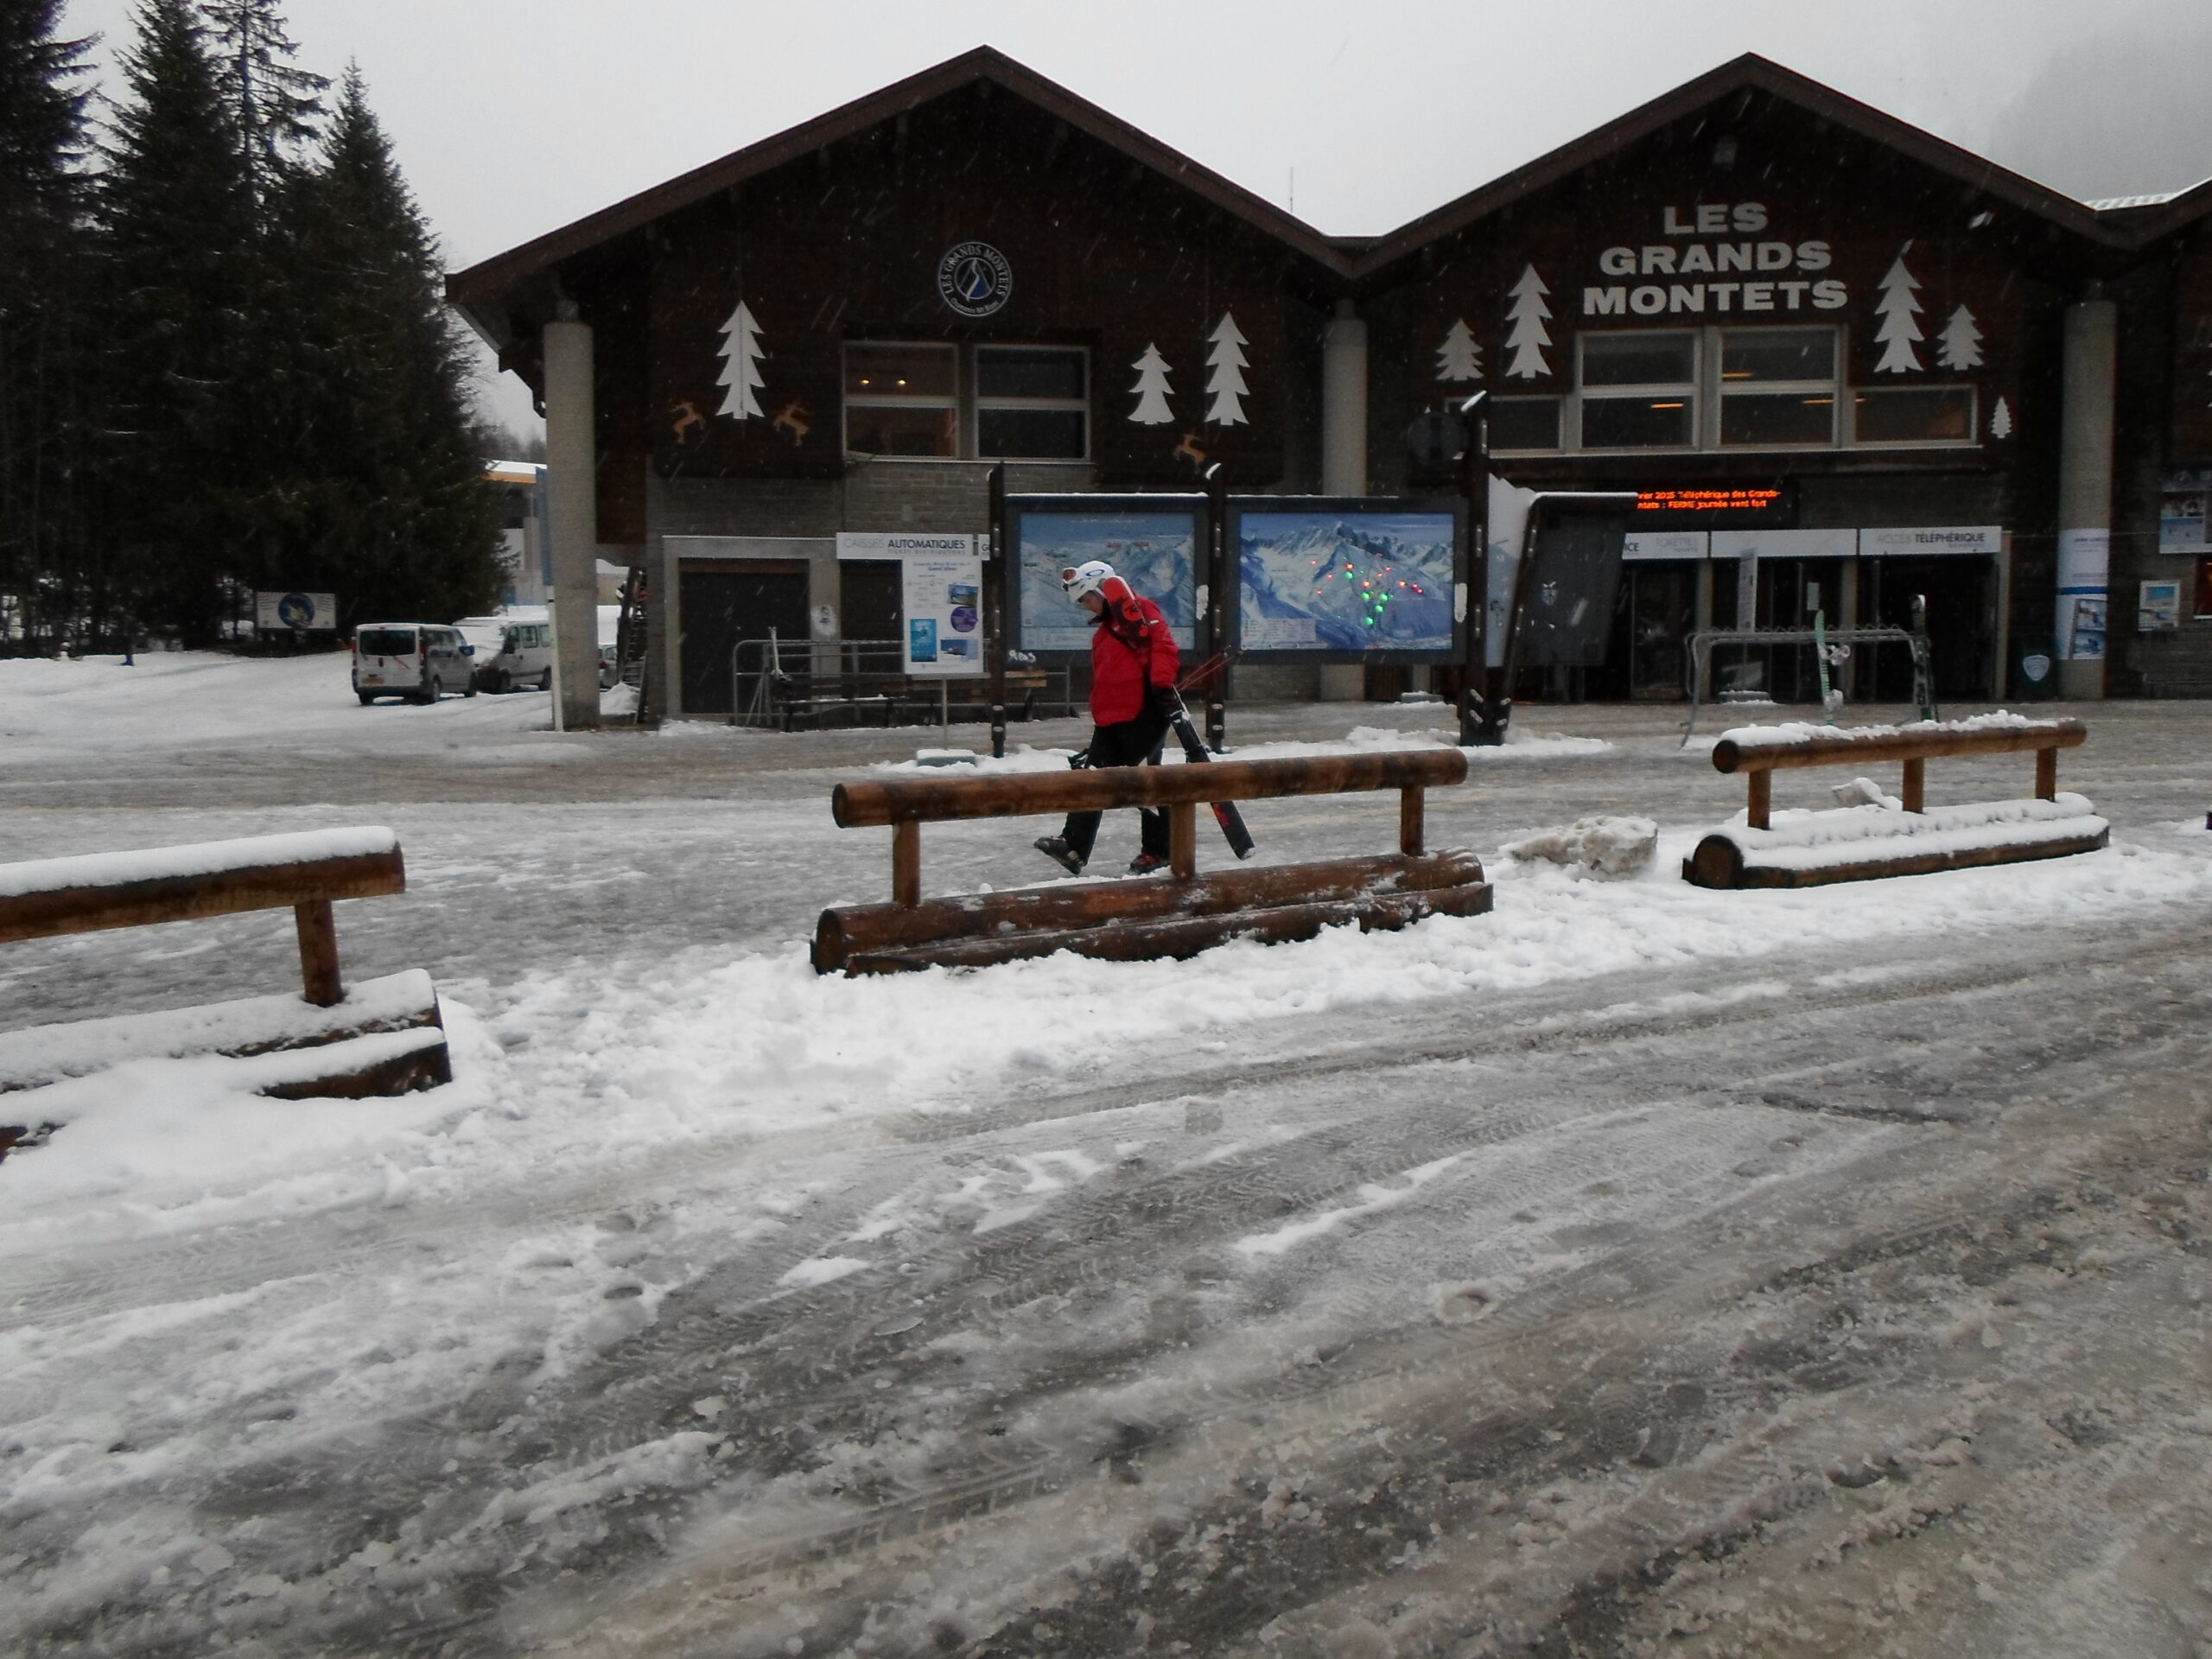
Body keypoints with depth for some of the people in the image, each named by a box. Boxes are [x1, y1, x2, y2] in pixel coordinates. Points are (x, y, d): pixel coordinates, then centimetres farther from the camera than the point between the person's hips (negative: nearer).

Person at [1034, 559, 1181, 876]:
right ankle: (1073, 847, 3)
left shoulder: (1138, 609, -7)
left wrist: (1162, 685, -29)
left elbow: (1163, 646, -19)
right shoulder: (1103, 629, 22)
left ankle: (1158, 851, 10)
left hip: (1144, 714, -9)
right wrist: (1099, 716, 24)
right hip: (1111, 719, 9)